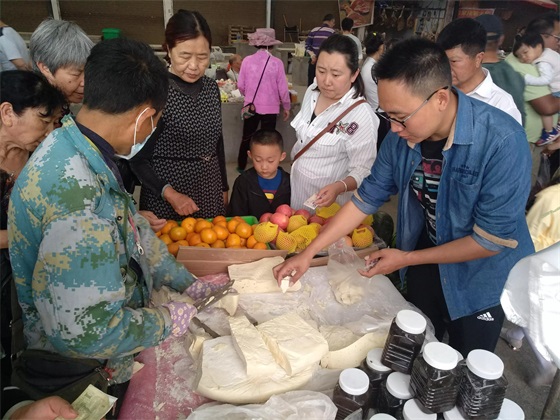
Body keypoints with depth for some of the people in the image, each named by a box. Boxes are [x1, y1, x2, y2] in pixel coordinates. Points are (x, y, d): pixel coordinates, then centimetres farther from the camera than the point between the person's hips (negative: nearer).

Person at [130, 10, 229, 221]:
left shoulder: (212, 88, 3)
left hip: (210, 191, 6)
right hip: (165, 198, -5)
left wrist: (224, 188, 16)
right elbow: (138, 160, -12)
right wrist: (170, 194, -24)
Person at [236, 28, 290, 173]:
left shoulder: (247, 60, -6)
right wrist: (286, 107, 8)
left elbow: (241, 86, 1)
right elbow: (282, 89, -8)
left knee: (246, 137, 19)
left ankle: (241, 166, 33)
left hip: (251, 106, 2)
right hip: (270, 107, -2)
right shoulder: (276, 62, -12)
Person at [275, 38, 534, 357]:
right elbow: (368, 198, -6)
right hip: (424, 266, 4)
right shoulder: (402, 135, -16)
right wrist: (309, 253, -8)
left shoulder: (502, 142, -31)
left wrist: (407, 259, -19)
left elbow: (494, 239, -25)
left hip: (480, 280, -4)